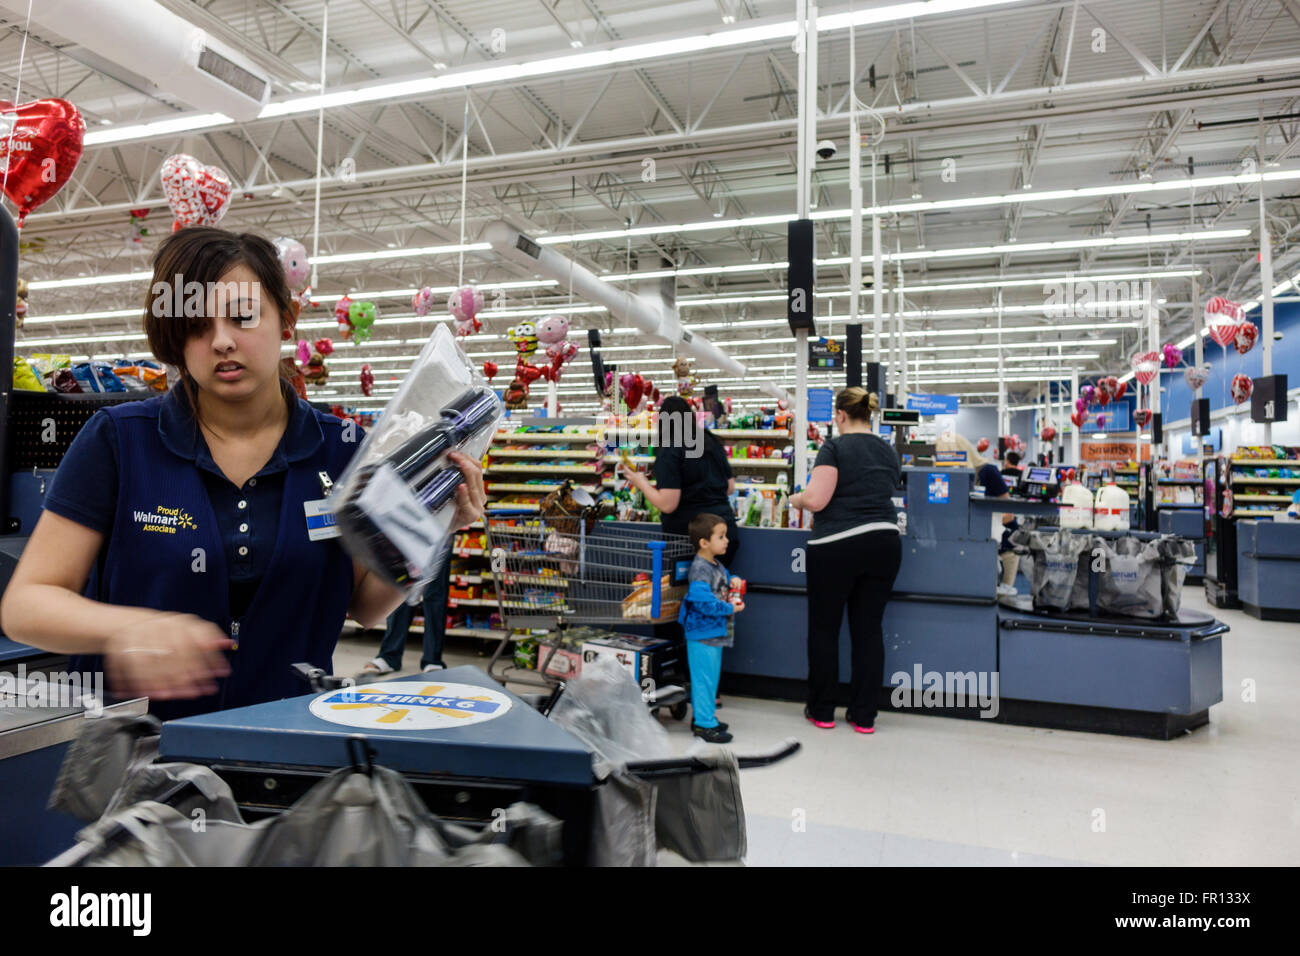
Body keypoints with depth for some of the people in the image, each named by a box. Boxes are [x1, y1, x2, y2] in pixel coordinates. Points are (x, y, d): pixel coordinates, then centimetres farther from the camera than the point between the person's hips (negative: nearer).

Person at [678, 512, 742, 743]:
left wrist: (733, 581, 7)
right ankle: (703, 724, 5)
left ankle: (704, 716, 32)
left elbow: (724, 579, 30)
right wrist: (729, 609, -22)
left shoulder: (717, 565, 10)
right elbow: (702, 600, -30)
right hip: (702, 633, -10)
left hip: (716, 633, 10)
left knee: (712, 678, 19)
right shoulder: (699, 569, -21)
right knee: (704, 678, -3)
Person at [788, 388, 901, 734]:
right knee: (869, 629, 10)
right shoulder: (888, 451, 13)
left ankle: (822, 711, 18)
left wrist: (795, 499, 5)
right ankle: (864, 716, 15)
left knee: (824, 628, 8)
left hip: (837, 546, -5)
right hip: (884, 542, 6)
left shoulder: (835, 447, -7)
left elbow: (815, 499, -15)